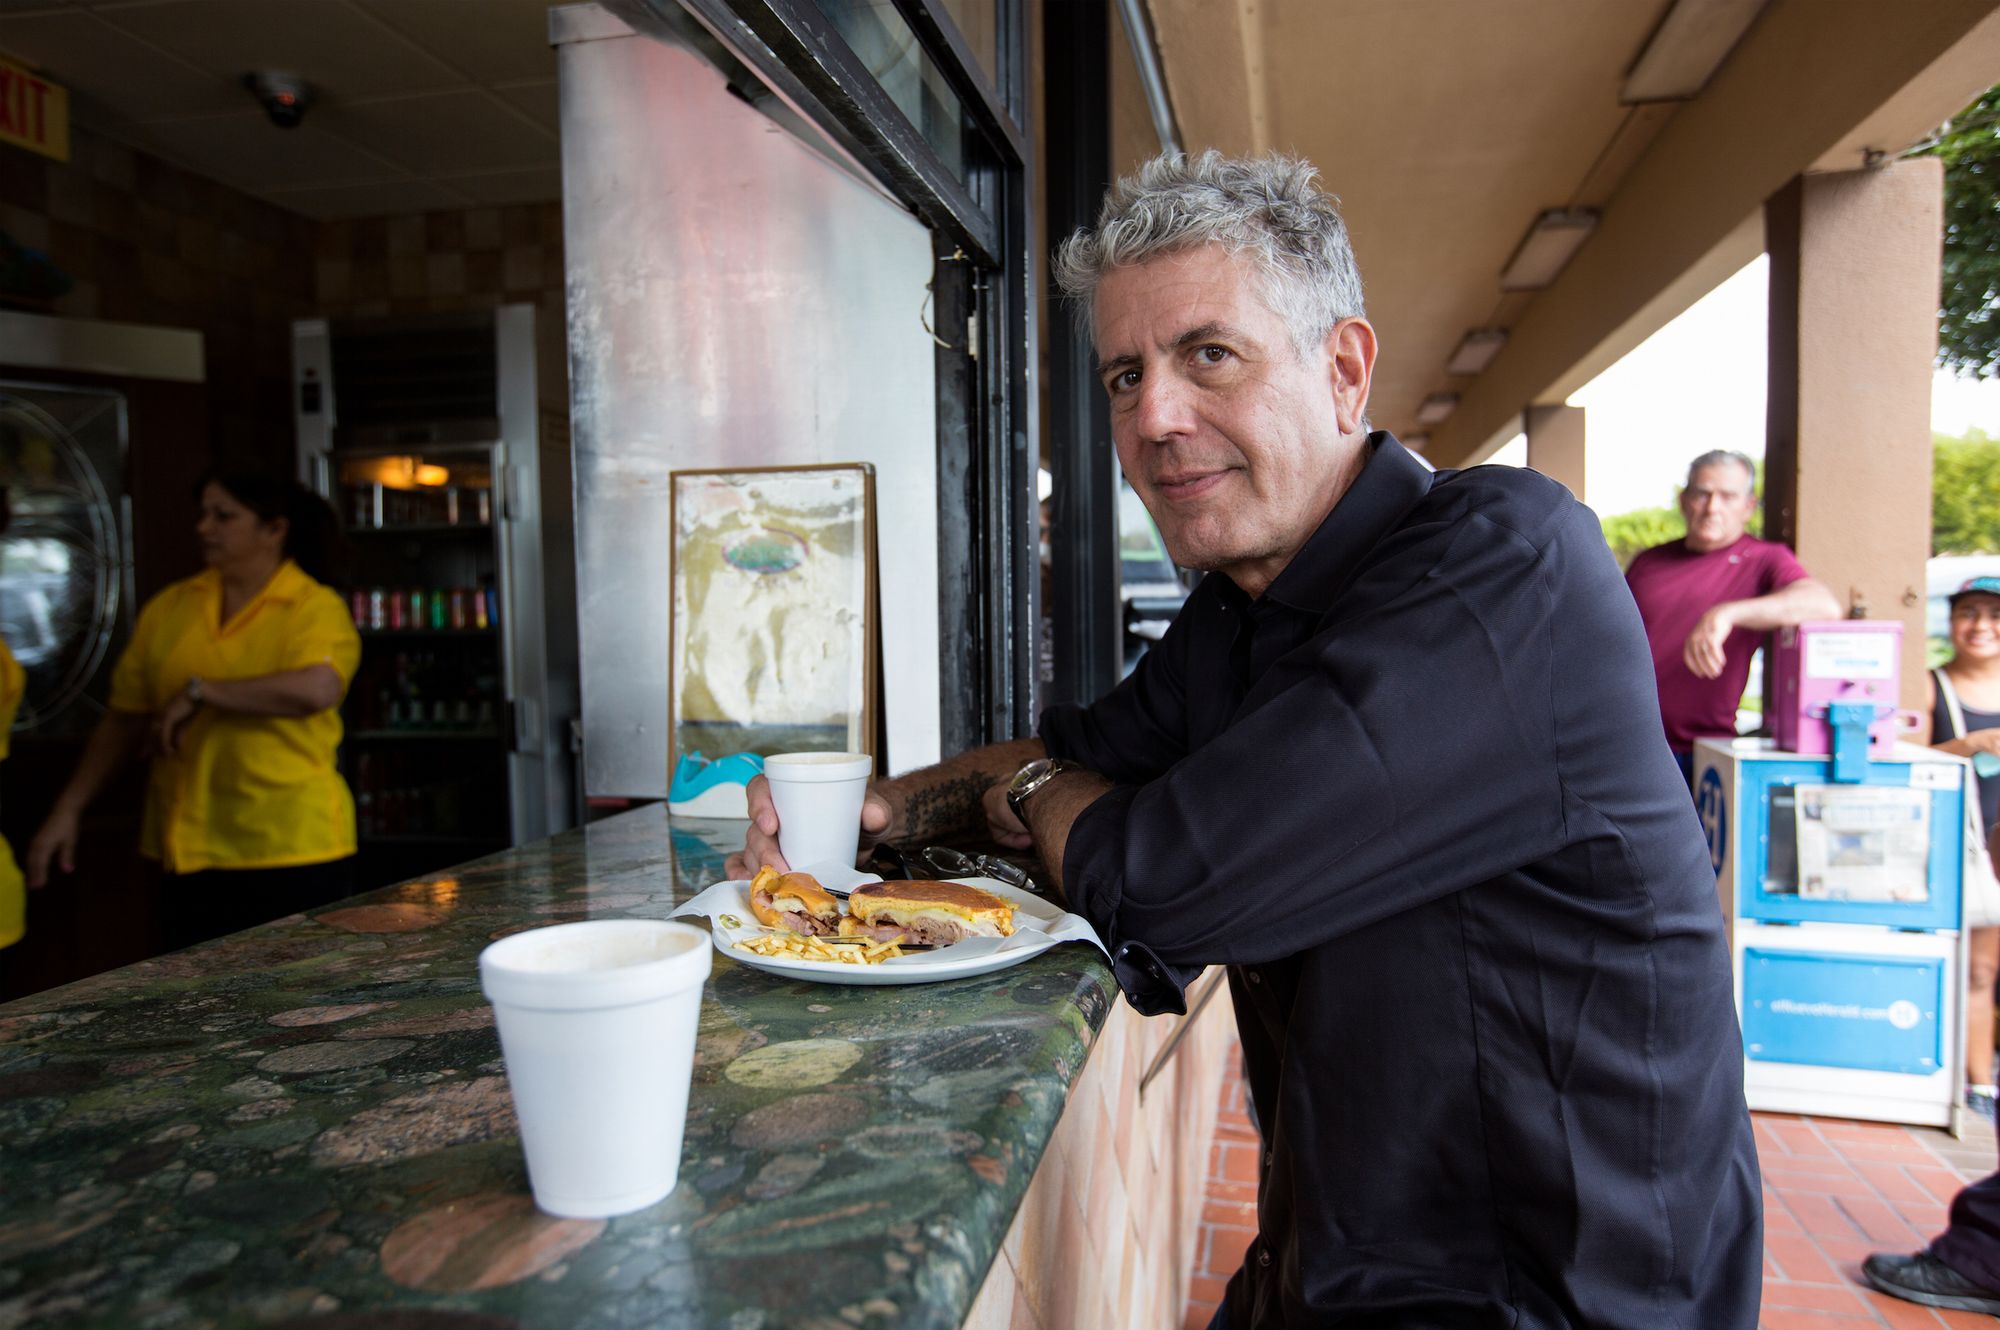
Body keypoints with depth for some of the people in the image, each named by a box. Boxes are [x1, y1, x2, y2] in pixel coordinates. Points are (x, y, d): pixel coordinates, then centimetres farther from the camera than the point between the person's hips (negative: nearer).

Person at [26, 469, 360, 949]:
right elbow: (124, 720, 13)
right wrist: (67, 810, 10)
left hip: (293, 847, -4)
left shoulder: (316, 608, -7)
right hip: (191, 846, 5)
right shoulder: (168, 608, 8)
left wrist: (200, 692, -17)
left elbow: (317, 690, -27)